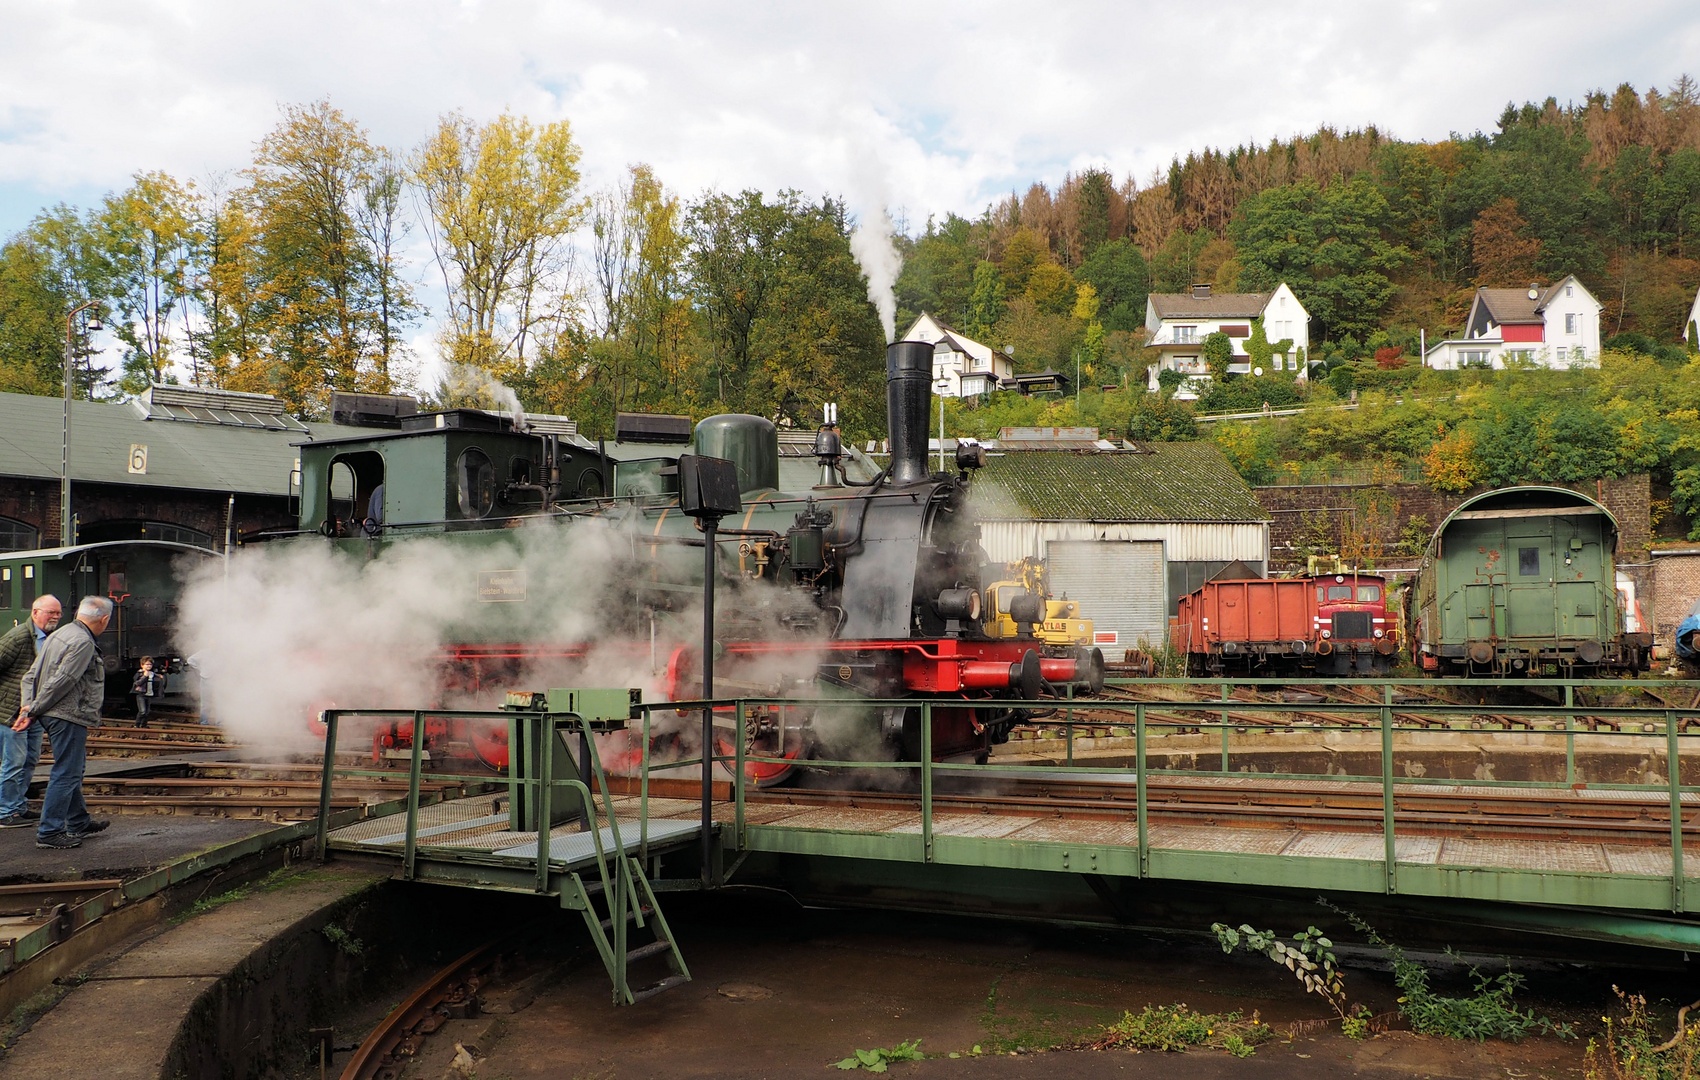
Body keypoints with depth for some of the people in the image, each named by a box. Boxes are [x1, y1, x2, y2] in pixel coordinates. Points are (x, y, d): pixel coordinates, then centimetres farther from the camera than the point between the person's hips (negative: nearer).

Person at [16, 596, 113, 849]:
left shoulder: (59, 634, 14)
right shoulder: (84, 642, -16)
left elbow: (30, 676, 12)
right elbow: (61, 682, -20)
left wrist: (28, 707, 2)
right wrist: (33, 710, -10)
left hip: (52, 715, 10)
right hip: (69, 716, -10)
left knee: (72, 771, 20)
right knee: (66, 774, -4)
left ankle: (79, 823, 32)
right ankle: (49, 832, -2)